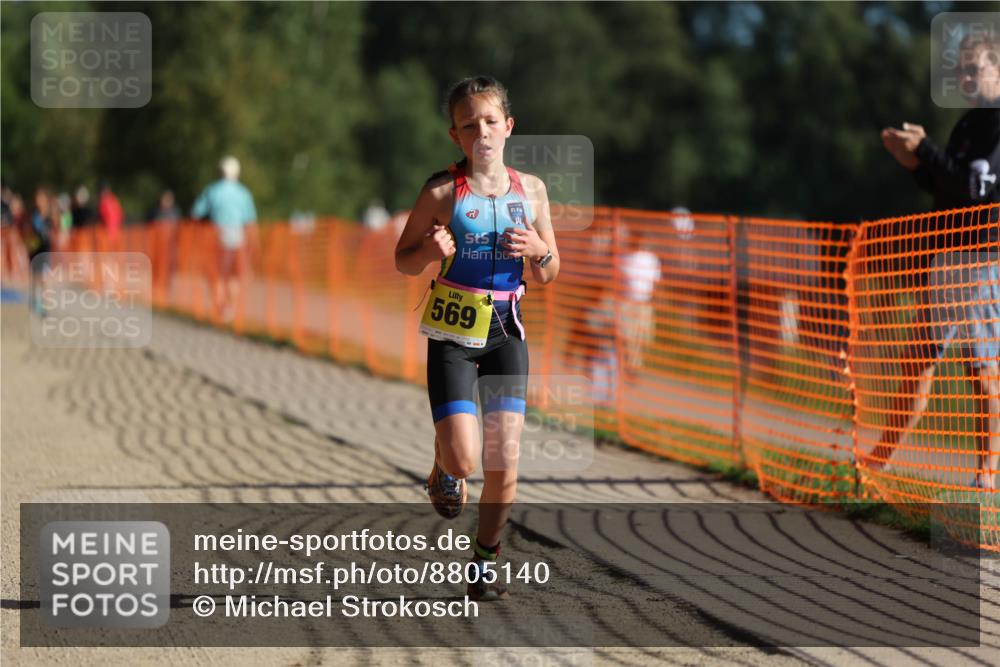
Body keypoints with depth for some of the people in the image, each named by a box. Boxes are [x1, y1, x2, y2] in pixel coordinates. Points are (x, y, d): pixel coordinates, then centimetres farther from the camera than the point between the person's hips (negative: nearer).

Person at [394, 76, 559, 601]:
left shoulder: (531, 190, 5)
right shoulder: (442, 193, -6)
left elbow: (549, 275, 13)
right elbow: (403, 261, 2)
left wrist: (538, 249, -10)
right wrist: (432, 250, -19)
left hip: (506, 331, 3)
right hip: (452, 333, -3)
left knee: (503, 468, 0)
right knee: (463, 459, -15)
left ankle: (484, 560, 21)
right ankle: (443, 469, 23)